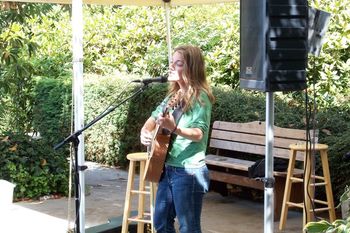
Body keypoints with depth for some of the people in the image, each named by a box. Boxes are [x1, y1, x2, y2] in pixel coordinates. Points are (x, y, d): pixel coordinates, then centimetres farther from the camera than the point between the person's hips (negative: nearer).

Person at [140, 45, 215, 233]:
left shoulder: (200, 97, -13)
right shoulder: (173, 95, 11)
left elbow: (199, 133, -23)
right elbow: (154, 117, 18)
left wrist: (174, 128, -40)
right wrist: (145, 131, -3)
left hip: (189, 172, -9)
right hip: (167, 169, 9)